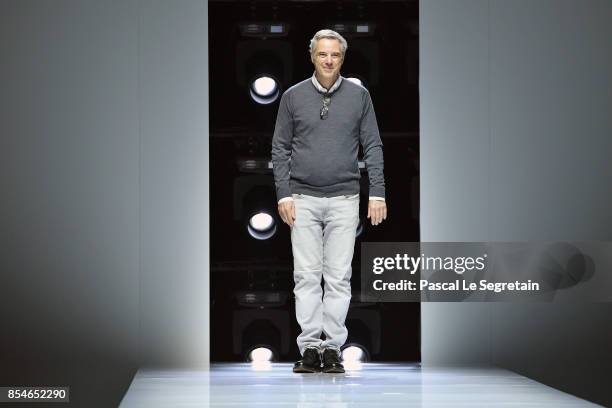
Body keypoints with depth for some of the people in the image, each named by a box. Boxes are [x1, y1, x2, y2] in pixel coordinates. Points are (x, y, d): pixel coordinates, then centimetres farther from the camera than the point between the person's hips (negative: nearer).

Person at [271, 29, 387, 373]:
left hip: (344, 199, 0)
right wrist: (283, 195, -2)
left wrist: (377, 193, -2)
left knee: (339, 277, 0)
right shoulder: (293, 97, 5)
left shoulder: (359, 96, 5)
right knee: (307, 276, 0)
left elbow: (373, 147, 5)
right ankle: (310, 348, 3)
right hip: (304, 199, 0)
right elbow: (280, 149, 7)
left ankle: (333, 347, 4)